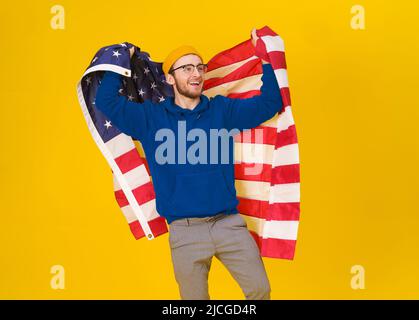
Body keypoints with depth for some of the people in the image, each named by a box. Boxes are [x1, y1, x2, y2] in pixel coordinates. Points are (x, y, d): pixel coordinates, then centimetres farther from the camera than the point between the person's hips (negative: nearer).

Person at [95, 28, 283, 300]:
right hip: (185, 231, -1)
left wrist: (265, 59, 0)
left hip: (229, 223, 1)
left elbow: (269, 104, 5)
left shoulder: (223, 109, 7)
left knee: (260, 289, 1)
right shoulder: (150, 117, 5)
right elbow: (106, 101, 3)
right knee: (195, 297, 10)